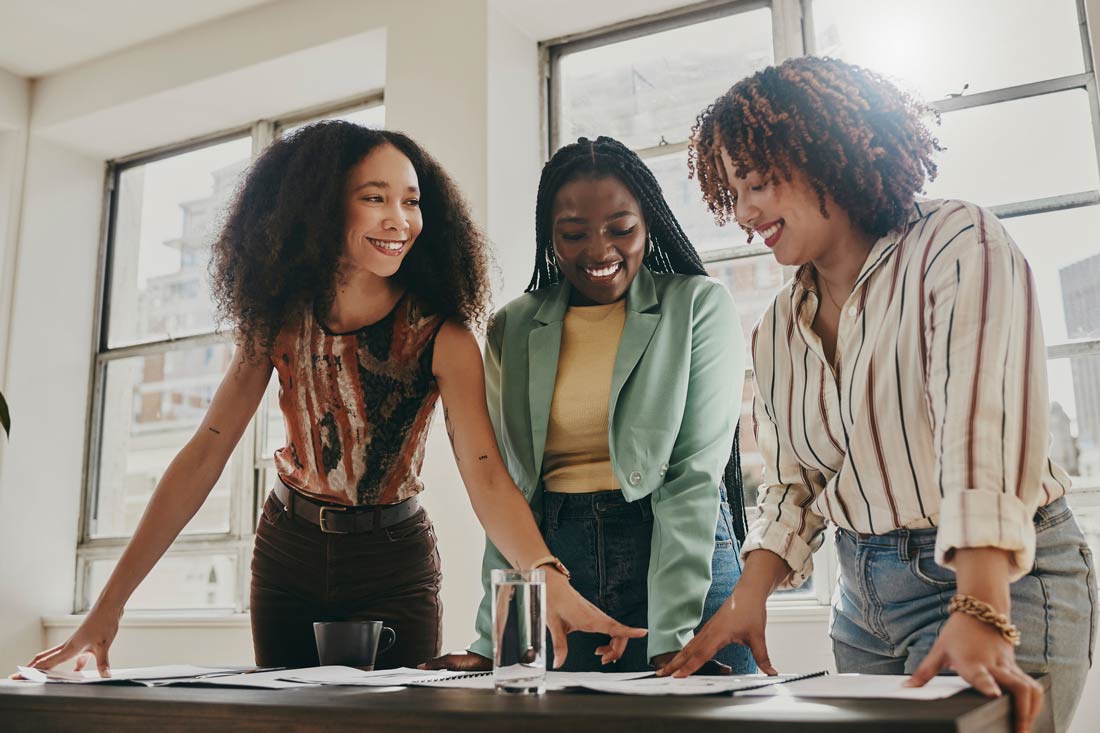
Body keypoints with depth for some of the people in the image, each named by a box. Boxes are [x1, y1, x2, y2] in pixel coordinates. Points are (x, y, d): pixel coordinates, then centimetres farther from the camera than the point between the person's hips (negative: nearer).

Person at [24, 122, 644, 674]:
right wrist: (111, 604, -15)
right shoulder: (280, 319, -9)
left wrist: (552, 586, -46)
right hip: (288, 556, 3)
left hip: (393, 565, -3)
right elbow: (205, 456, -10)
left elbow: (486, 476, -27)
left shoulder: (441, 336, -18)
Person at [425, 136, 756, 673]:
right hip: (553, 561, 2)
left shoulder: (699, 307, -1)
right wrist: (492, 640, -2)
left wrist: (671, 634, -16)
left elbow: (696, 473, -9)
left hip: (684, 554, -2)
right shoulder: (513, 331, 7)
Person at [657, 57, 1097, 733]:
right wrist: (748, 598, -8)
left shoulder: (958, 245, -11)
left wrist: (979, 617, -33)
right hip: (862, 593, 6)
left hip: (1000, 578, -5)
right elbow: (794, 485, 8)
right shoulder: (778, 331, 8)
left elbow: (986, 426, -24)